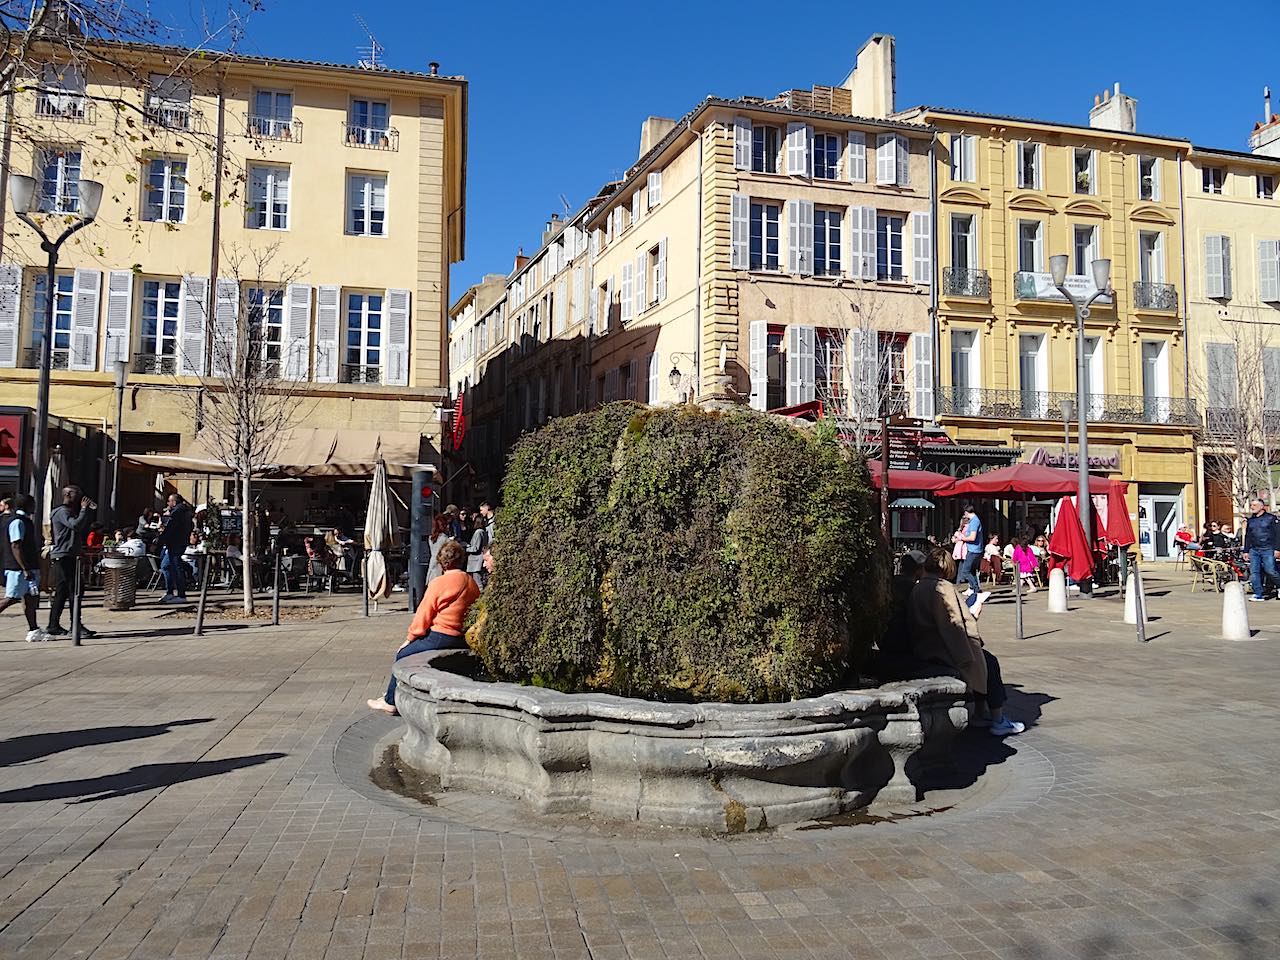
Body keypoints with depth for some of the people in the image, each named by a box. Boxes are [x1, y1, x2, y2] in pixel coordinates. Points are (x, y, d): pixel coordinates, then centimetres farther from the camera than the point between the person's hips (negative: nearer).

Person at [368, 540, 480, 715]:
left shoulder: (439, 583, -12)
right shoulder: (472, 583, 7)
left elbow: (423, 616, -7)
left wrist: (409, 639, 6)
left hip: (442, 637, -7)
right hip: (464, 640, 7)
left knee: (403, 655, 12)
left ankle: (391, 701, 18)